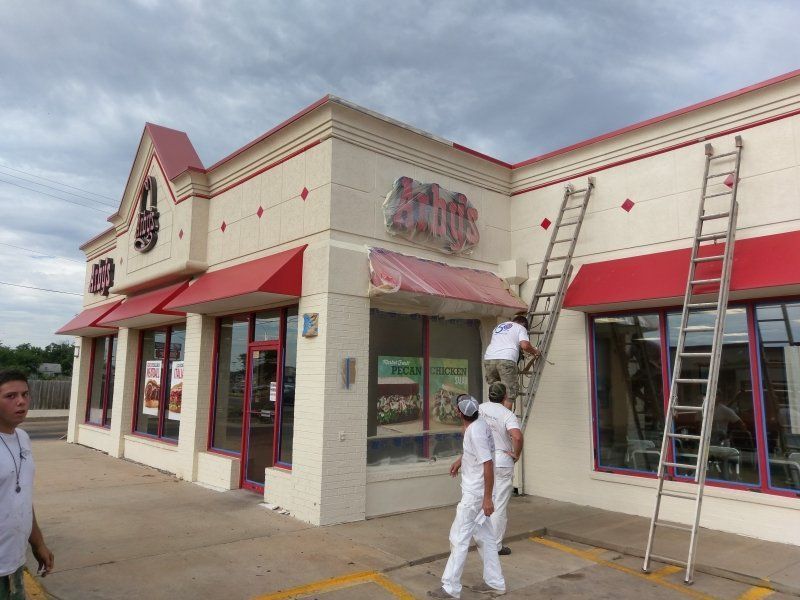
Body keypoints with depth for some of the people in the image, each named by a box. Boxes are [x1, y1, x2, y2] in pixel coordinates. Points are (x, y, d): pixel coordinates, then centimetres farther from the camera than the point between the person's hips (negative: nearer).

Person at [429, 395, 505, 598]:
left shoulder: (476, 432, -25)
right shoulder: (478, 424, 3)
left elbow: (488, 465, -26)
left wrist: (487, 498, -23)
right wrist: (459, 461, 23)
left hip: (475, 494, -9)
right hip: (474, 492, 9)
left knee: (459, 538, -1)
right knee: (484, 536, 16)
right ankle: (495, 583, 26)